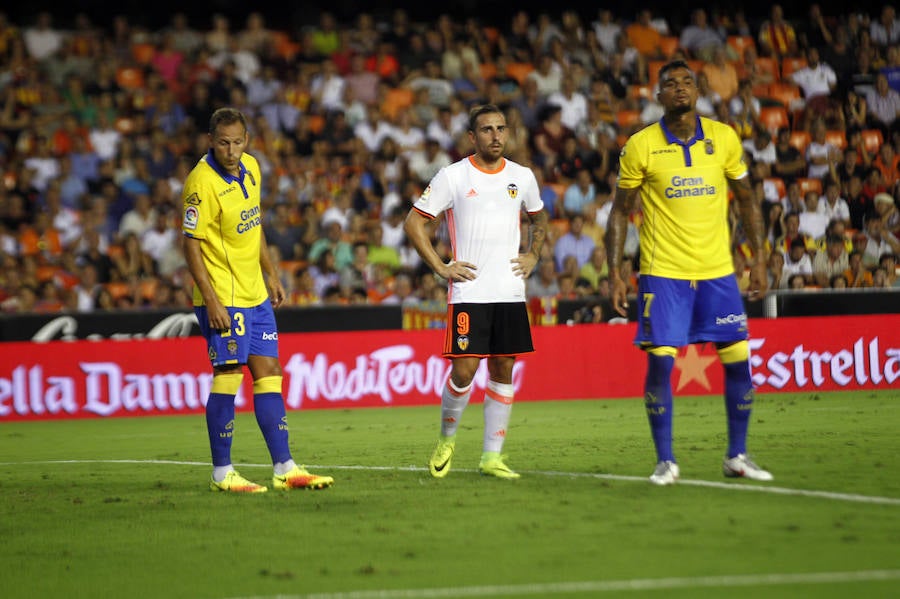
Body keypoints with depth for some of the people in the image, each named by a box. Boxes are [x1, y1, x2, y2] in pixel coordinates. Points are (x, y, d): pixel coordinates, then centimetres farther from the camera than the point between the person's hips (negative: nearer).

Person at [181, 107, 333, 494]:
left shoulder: (250, 169, 7)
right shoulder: (202, 182, -18)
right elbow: (191, 244, -18)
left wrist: (271, 274, 20)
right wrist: (211, 301, -22)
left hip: (255, 294, 8)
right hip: (223, 298, -8)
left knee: (269, 374, 8)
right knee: (228, 378, -6)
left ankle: (284, 469, 11)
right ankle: (222, 474, 2)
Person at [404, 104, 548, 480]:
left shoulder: (522, 177, 10)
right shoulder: (453, 177, -2)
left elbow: (539, 218, 29)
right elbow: (414, 222, 1)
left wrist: (533, 255, 13)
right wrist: (440, 267, -5)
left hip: (510, 292, 4)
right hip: (469, 291, -4)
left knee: (503, 370, 3)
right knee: (464, 369, -9)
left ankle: (492, 456, 10)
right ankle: (446, 439, 16)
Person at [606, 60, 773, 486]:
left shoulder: (723, 138, 3)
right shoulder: (640, 146, -3)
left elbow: (747, 201, 13)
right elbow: (620, 212, 3)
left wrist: (758, 260, 8)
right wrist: (614, 274, -3)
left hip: (718, 273, 2)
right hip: (662, 274, -2)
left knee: (739, 361, 0)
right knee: (659, 363, -9)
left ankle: (737, 457, 15)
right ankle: (665, 462, 4)